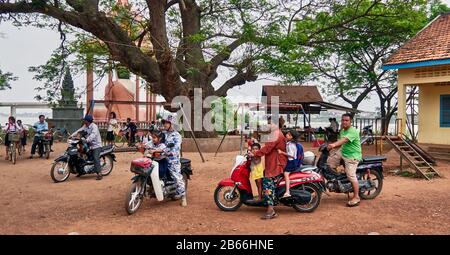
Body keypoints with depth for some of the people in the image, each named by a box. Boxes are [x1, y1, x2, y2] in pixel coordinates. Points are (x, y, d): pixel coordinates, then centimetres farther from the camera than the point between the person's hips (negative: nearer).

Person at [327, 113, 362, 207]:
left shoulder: (353, 131, -20)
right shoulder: (342, 131, 11)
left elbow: (345, 140, -37)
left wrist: (334, 144, -51)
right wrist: (331, 146, 4)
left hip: (352, 156, -9)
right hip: (342, 152, 9)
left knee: (351, 176, -8)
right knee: (328, 162, 2)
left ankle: (356, 197, 2)